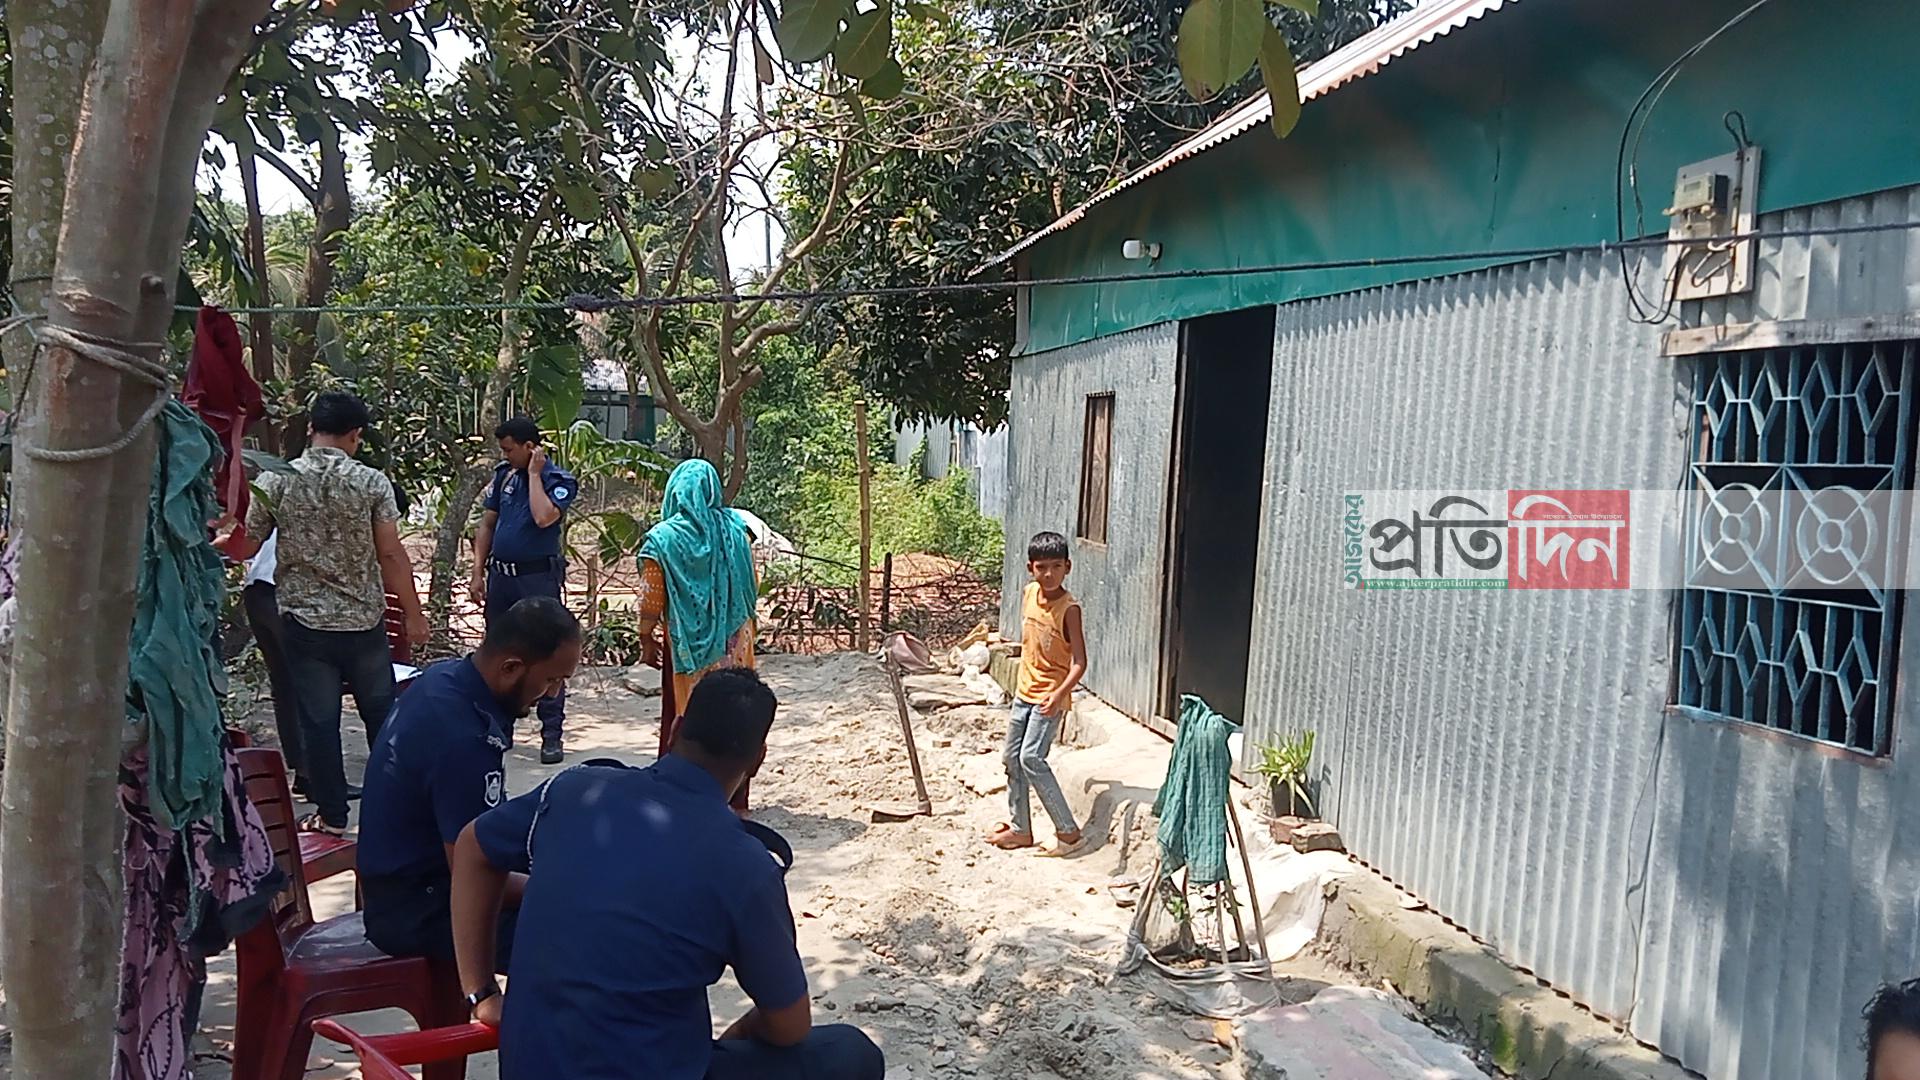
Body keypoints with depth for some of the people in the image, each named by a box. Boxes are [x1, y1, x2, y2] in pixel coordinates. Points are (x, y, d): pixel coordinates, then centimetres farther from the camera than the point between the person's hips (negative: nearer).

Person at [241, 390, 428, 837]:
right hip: (365, 621, 0)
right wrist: (414, 614, 2)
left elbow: (245, 546, 2)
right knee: (382, 714, 15)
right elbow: (392, 555, -7)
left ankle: (332, 814, 14)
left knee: (318, 720, 8)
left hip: (305, 622, 0)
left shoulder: (275, 481, -4)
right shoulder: (371, 482, -7)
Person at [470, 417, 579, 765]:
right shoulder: (504, 474, 9)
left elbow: (544, 517, -27)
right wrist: (478, 573, 8)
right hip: (500, 575, 6)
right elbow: (487, 525, 13)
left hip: (538, 578, -6)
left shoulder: (559, 480, -8)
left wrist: (534, 473, -16)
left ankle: (552, 735, 0)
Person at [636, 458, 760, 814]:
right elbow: (752, 589, 5)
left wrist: (647, 641, 7)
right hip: (734, 647, 3)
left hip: (688, 650, -3)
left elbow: (651, 604, -8)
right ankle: (732, 801, 21)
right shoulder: (734, 528, -2)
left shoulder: (663, 538, -10)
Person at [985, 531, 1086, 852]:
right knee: (1012, 758, 11)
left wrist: (1060, 694, -34)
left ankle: (1067, 829, -5)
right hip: (1025, 690, 8)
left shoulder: (1069, 608, -18)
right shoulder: (1029, 594, 2)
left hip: (1051, 696, -8)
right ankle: (1020, 829, 25)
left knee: (1031, 758, -15)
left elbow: (1079, 662, -20)